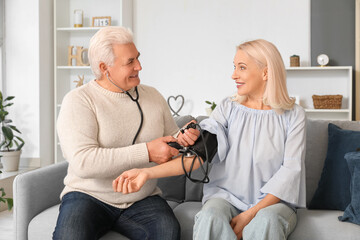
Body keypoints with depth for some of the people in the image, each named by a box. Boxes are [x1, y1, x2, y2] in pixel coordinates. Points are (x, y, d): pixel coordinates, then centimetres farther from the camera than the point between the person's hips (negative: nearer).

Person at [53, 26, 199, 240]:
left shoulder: (153, 96, 11)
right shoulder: (78, 100, -6)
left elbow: (170, 140, 20)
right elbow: (82, 162, -20)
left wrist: (182, 139, -5)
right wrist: (146, 152, -22)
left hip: (142, 199, 4)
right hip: (89, 196, -4)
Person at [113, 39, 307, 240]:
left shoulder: (293, 115, 0)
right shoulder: (228, 108, 3)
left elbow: (291, 169, -6)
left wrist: (252, 213, -17)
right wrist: (148, 173, -24)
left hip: (274, 200, -1)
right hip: (227, 196, 2)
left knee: (266, 220, -36)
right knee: (211, 216, -33)